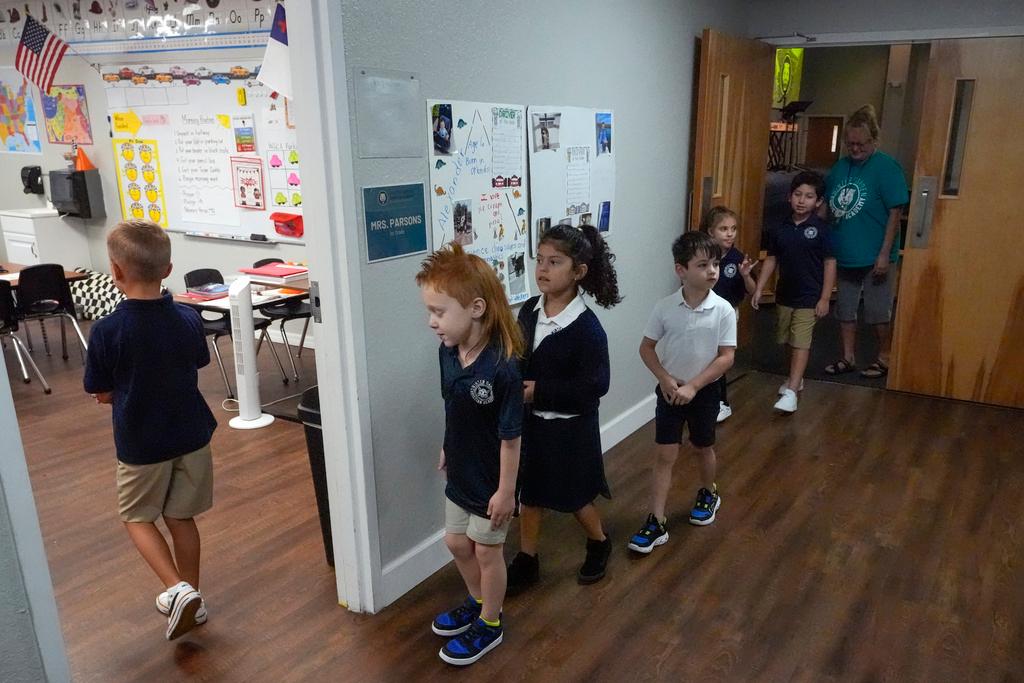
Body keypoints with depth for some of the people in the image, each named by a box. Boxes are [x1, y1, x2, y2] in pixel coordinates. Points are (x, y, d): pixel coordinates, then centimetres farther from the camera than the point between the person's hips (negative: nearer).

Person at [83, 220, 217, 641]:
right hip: (191, 435, 4)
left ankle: (179, 589, 3)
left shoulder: (105, 330, -19)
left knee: (137, 516, 19)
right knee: (181, 517, 18)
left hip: (142, 443, -3)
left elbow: (102, 393, -8)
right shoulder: (188, 319, -9)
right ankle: (190, 598, 30)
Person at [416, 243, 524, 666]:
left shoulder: (501, 368, -32)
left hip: (490, 482, -7)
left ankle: (490, 625, 38)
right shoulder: (447, 352, -11)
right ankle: (478, 603, 49)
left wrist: (505, 490, -17)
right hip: (460, 473, 7)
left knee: (487, 550, 13)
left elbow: (510, 436, -23)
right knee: (457, 542, 23)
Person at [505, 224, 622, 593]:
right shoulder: (529, 311, -3)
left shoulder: (587, 327, -22)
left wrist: (539, 391, -24)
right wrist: (517, 389, -10)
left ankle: (599, 544, 43)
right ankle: (526, 561, 33)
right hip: (530, 421, 5)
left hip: (569, 428, -5)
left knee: (575, 498, 14)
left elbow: (595, 385, -23)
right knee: (529, 494, 16)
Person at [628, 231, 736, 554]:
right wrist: (665, 380, -15)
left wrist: (693, 386, -18)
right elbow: (646, 348, -3)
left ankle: (709, 494, 49)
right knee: (665, 456, 1)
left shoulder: (723, 310, -14)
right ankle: (656, 523, 6)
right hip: (670, 390, 0)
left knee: (703, 448, 21)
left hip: (704, 391, 0)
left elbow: (726, 357, -12)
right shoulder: (665, 308, -12)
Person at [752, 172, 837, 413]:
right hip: (784, 295, 5)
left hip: (809, 298, -5)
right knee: (789, 341, 17)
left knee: (801, 343, -8)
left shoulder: (821, 229, -10)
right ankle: (796, 378, 36)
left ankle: (791, 391, -10)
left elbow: (830, 264, -9)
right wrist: (759, 289, 3)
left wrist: (825, 298, -11)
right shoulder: (779, 229, 1)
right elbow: (771, 260, 8)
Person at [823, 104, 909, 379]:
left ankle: (884, 357, 24)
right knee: (845, 309, 13)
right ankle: (848, 358, 26)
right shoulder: (840, 167, 5)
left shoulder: (886, 167, -11)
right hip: (844, 254, 6)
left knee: (878, 311, 6)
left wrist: (885, 254, -17)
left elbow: (895, 212, -13)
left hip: (874, 256, -5)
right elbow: (826, 206, 12)